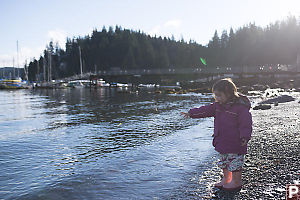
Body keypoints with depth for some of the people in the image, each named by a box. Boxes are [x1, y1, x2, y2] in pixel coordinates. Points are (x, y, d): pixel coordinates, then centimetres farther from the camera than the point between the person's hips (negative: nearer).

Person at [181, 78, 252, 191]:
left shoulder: (240, 107, -17)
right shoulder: (218, 105, 7)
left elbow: (246, 124, -19)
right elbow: (206, 110, 12)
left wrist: (244, 137, -27)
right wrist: (191, 113, 10)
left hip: (235, 143, -8)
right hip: (222, 141, 8)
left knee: (235, 162, 4)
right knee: (223, 161, 20)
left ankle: (237, 182, 23)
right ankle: (226, 179, 37)